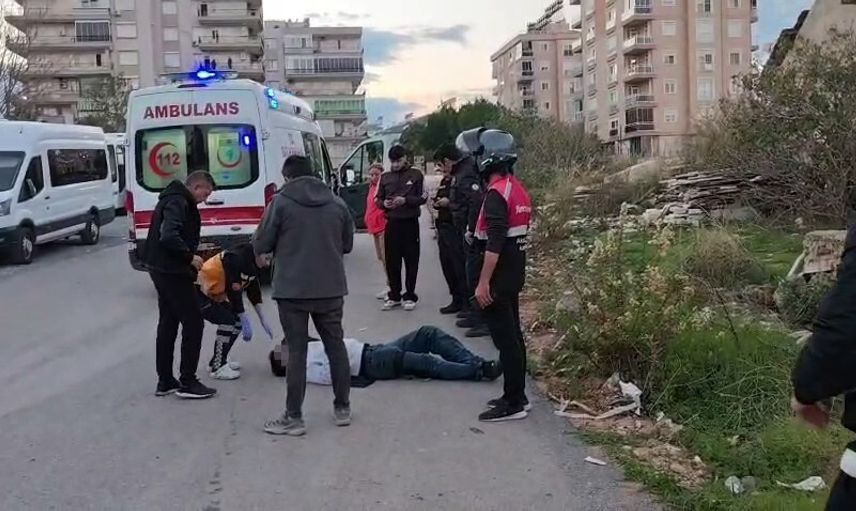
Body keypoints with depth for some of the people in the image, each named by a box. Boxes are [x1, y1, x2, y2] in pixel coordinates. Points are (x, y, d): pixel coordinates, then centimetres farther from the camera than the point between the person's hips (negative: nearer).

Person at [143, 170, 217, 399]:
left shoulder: (175, 200, 16)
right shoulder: (178, 203, -17)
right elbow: (169, 236, -30)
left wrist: (190, 253, 11)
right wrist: (190, 256, -20)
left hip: (162, 269, 11)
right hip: (172, 271, -11)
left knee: (168, 323, 15)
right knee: (193, 323, -4)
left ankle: (165, 381, 21)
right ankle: (187, 382, 0)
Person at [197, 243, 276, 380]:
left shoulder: (252, 262, 0)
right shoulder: (236, 259, -29)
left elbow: (253, 289, 9)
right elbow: (234, 291, -28)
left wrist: (263, 320, 10)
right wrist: (245, 320, -23)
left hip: (215, 295, 10)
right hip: (199, 292, -10)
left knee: (238, 322, 6)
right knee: (227, 321, -19)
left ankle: (219, 360, 20)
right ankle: (217, 368, -10)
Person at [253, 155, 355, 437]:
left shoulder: (281, 202, -7)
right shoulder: (337, 203, 6)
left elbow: (260, 246, -4)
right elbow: (347, 245, 14)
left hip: (292, 290, -4)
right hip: (331, 288, 4)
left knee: (297, 352, 2)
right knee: (336, 345, 15)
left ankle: (294, 417, 8)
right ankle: (342, 408, 23)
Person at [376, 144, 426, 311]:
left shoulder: (416, 175, 2)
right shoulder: (385, 177, 12)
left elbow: (423, 197, 0)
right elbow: (378, 198, 17)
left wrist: (406, 200, -15)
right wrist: (384, 203, -6)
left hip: (410, 222, -3)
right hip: (392, 222, 3)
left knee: (411, 260, 1)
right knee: (391, 261, 3)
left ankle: (410, 296, 9)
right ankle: (394, 296, 14)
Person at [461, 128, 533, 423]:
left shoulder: (497, 192, -18)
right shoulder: (518, 189, 11)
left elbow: (495, 243, -23)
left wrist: (484, 282, -21)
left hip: (499, 278, -10)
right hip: (515, 274, 10)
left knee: (505, 339, -4)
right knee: (512, 335, 15)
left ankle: (513, 404, 1)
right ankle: (517, 395, 23)